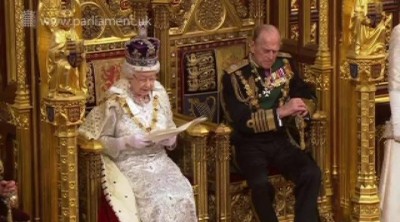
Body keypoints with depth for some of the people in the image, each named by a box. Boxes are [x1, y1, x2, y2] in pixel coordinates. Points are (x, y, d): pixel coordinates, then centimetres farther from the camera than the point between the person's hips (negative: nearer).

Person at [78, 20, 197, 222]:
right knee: (158, 200, -29)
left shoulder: (159, 96, 6)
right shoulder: (115, 101, -9)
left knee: (183, 196, -23)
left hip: (160, 161, 5)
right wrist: (126, 142, -19)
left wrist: (170, 139, -9)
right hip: (129, 165, -5)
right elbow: (99, 140, -6)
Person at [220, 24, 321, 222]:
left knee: (311, 173, -24)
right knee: (261, 184, -34)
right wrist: (281, 112, -26)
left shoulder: (284, 64, 5)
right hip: (250, 144, -4)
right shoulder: (234, 76, -12)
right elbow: (241, 121, -19)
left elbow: (307, 93, 16)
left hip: (279, 139, 5)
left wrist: (301, 106, -9)